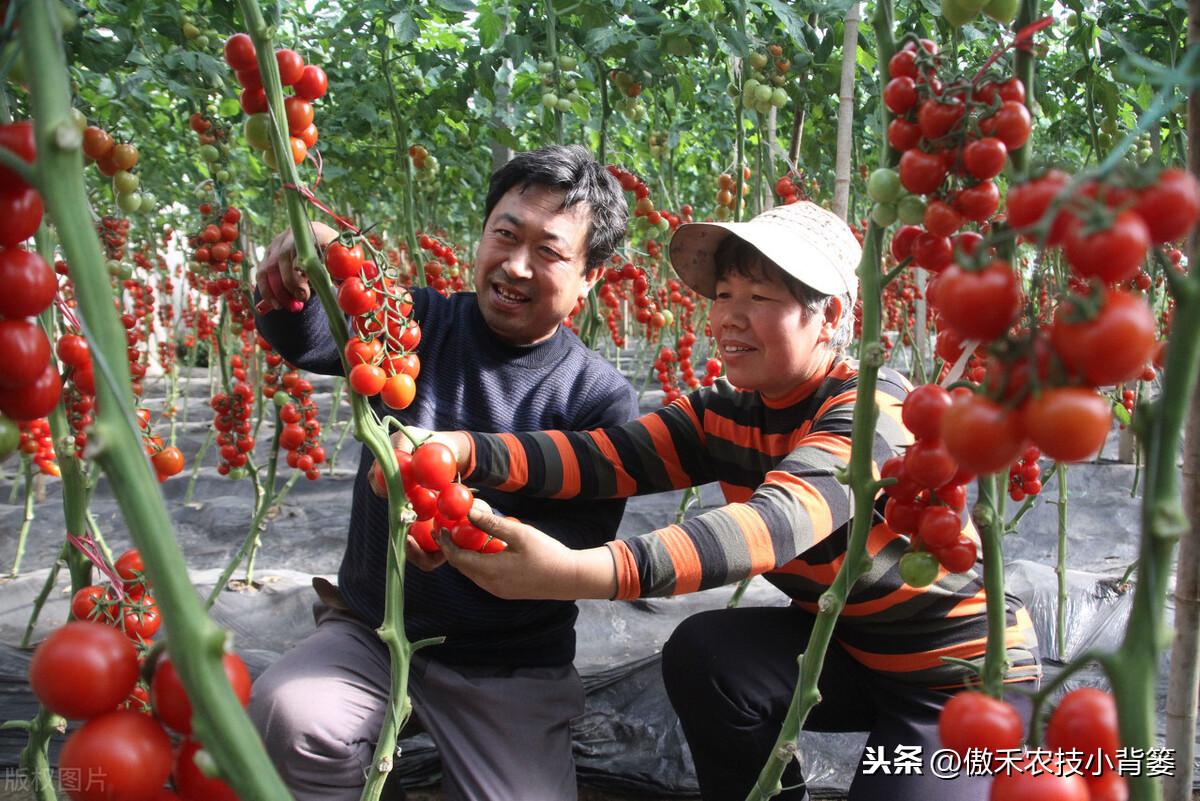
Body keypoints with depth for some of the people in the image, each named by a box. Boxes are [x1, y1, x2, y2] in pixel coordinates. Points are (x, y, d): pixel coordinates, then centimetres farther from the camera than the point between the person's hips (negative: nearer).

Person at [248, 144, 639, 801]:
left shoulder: (601, 397, -8)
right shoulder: (415, 324, -3)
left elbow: (585, 550, -13)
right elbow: (305, 342, -19)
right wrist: (291, 286, -40)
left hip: (512, 666, 0)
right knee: (285, 713, -26)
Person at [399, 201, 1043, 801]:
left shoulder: (875, 409, -27)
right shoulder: (728, 412, -5)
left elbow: (777, 522, -46)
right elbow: (607, 455, -20)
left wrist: (586, 571, -61)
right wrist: (465, 451, -38)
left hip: (966, 672, -5)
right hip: (844, 645, 5)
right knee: (701, 653, -18)